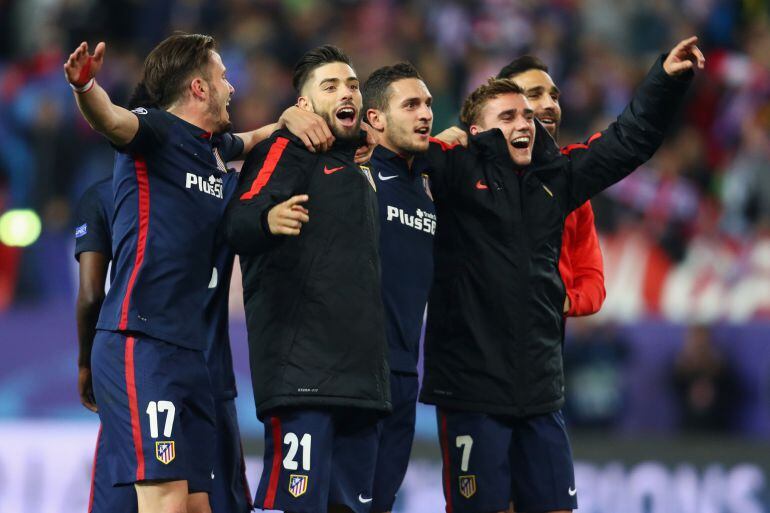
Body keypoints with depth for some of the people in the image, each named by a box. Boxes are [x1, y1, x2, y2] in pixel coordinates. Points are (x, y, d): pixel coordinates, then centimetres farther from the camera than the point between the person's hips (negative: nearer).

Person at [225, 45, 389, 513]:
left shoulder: (360, 169, 23)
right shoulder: (289, 150, -2)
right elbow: (240, 221, -20)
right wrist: (267, 220, -41)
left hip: (359, 374, 9)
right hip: (302, 366, -9)